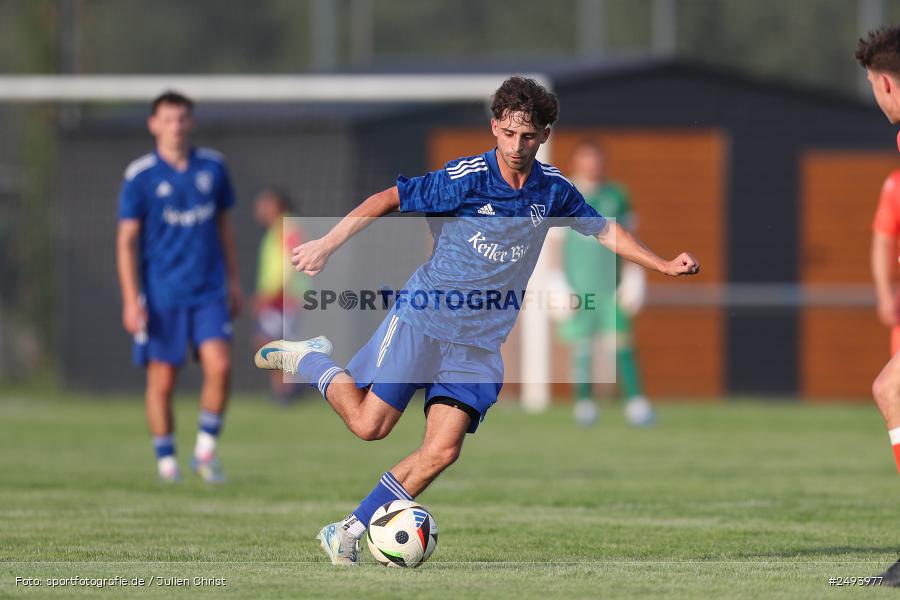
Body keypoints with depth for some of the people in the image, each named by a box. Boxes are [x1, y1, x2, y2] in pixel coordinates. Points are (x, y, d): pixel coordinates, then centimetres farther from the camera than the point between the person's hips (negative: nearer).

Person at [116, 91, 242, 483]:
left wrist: (233, 281, 16)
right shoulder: (140, 176, -4)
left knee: (219, 366, -13)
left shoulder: (213, 167, 6)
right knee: (162, 379, 1)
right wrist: (131, 300, -10)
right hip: (162, 294, -2)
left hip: (209, 289, 2)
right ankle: (166, 461, 13)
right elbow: (126, 240, -3)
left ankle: (206, 451, 1)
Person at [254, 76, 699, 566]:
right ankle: (309, 361, 19)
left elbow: (603, 229, 17)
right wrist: (327, 245, -16)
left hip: (480, 341, 4)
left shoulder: (552, 189, 1)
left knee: (442, 450, -9)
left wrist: (663, 265, 10)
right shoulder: (464, 179, -15)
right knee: (368, 424, -9)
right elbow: (387, 201, -9)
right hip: (423, 318, -4)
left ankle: (346, 534, 1)